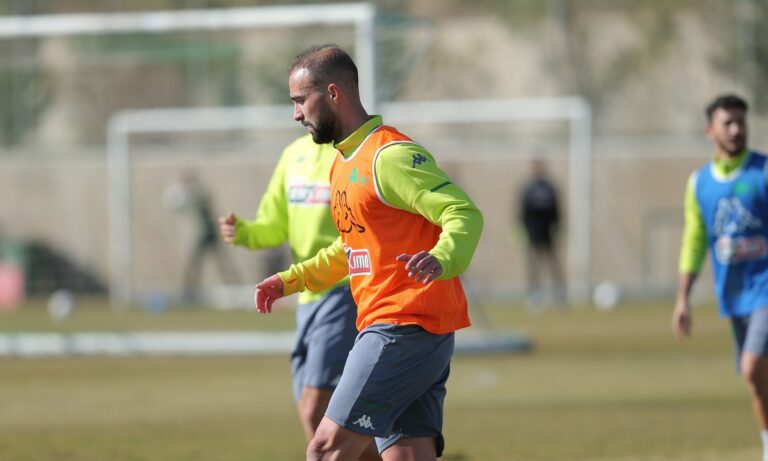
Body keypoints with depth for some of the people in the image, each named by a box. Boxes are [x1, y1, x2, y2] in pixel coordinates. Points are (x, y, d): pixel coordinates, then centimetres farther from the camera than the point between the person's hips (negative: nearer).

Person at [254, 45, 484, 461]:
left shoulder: (391, 155, -12)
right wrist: (290, 280, 29)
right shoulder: (343, 165, 20)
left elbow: (464, 215, -19)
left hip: (405, 329, -10)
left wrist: (442, 260, -38)